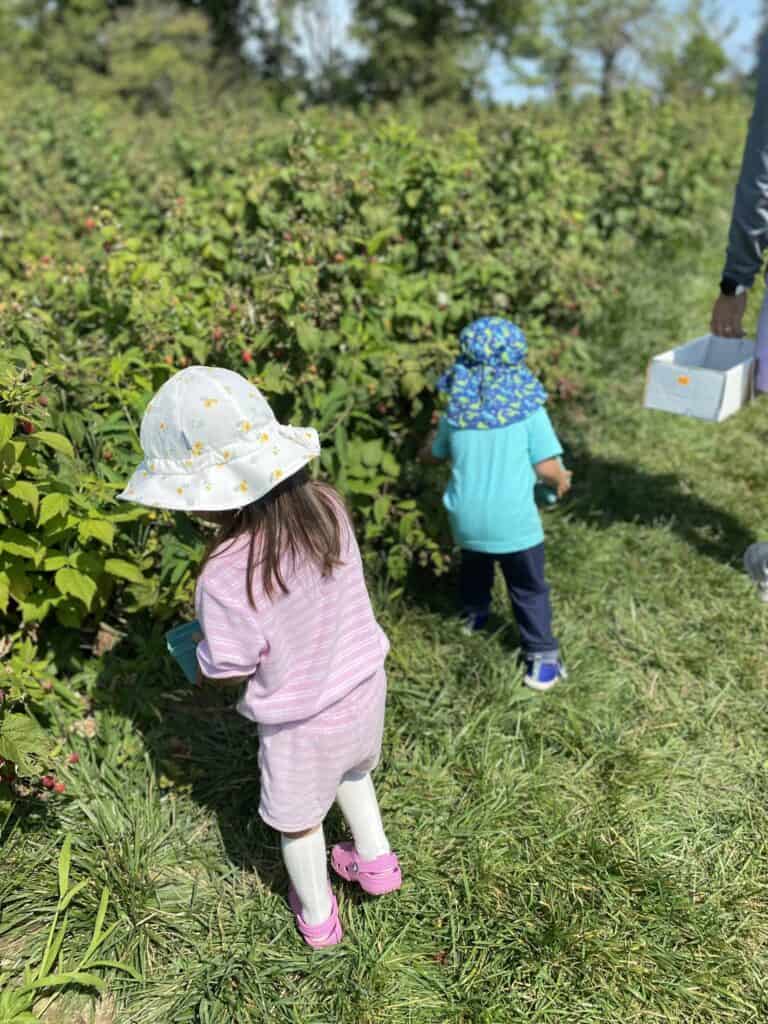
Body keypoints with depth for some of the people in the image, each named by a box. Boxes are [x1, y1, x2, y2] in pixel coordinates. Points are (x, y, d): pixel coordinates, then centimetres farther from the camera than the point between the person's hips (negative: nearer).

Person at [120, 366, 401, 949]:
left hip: (304, 722, -5)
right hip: (364, 686, 5)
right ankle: (376, 860, 53)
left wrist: (198, 649, -1)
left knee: (300, 819, 25)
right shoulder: (328, 508, -18)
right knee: (351, 770, 37)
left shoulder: (226, 577, -35)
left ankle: (317, 917, 49)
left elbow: (228, 674, -20)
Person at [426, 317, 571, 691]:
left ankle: (473, 618, 52)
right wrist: (561, 481, 8)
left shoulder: (456, 410, -2)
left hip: (466, 517, 4)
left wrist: (425, 449, 35)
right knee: (528, 589, 10)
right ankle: (541, 656, 12)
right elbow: (546, 467, -13)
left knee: (474, 568, 30)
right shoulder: (528, 408, -13)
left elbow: (438, 455, 13)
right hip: (513, 519, -4)